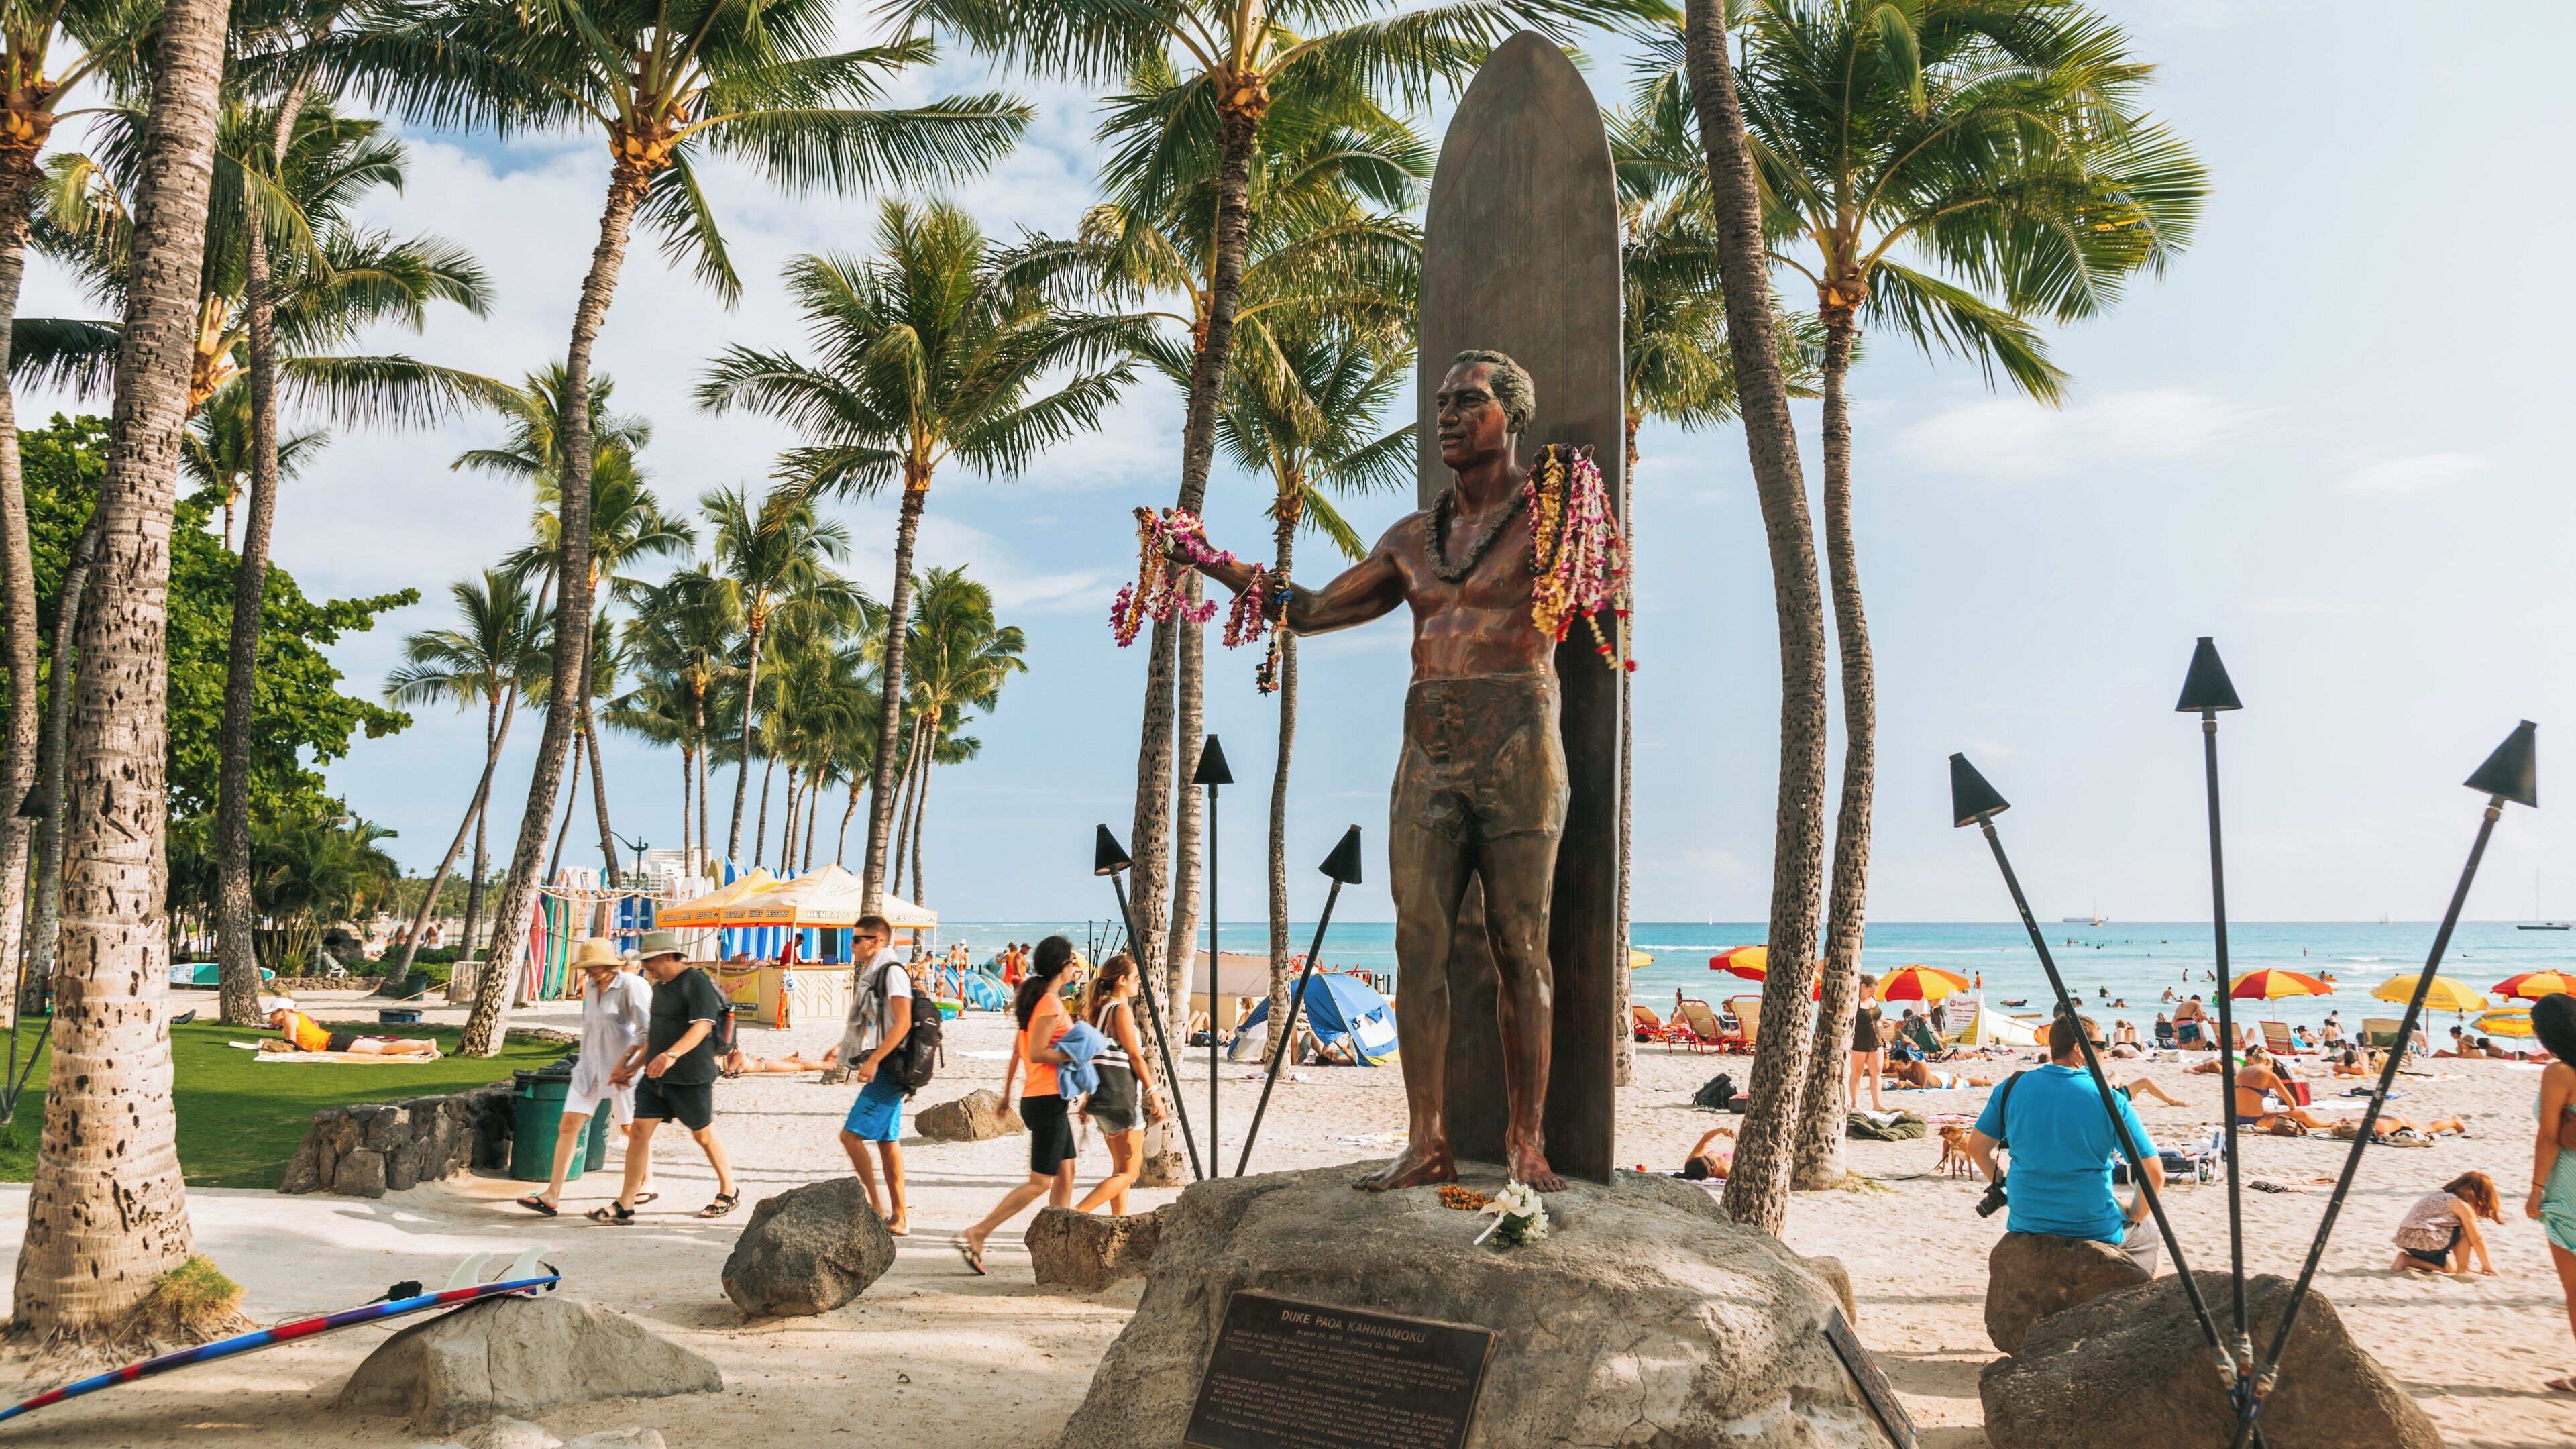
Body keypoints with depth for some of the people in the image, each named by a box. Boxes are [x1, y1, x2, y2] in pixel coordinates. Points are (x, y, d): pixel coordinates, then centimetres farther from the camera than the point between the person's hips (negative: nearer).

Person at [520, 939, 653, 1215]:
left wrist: (625, 1061, -23)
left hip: (620, 1068, -6)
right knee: (568, 1125, -2)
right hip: (589, 1066, 7)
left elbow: (646, 1030, -19)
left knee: (631, 1128, 6)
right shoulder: (591, 986, 7)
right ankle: (552, 1196, 0)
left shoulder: (631, 986, -15)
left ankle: (649, 1185, 25)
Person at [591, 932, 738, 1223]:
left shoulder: (696, 983, -14)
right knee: (639, 1133, -1)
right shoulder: (660, 987, 15)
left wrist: (672, 1054, -40)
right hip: (655, 1078, 8)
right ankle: (624, 1207, 1)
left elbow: (703, 1025, -27)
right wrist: (633, 1067, 21)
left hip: (691, 1078, -8)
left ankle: (729, 1193, 24)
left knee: (704, 1136, 6)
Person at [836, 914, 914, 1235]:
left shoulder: (892, 971, -14)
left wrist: (874, 1060, -26)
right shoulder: (873, 972, 16)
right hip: (882, 1070, 10)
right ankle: (899, 1219, 14)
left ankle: (877, 1205, -4)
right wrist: (843, 1046, 22)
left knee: (850, 1135, -11)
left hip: (886, 1069, -10)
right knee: (887, 1142, 10)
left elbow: (903, 1022, -23)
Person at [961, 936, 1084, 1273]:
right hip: (1047, 1099, -10)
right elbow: (1037, 1053, -23)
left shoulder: (1035, 996, 13)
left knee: (1066, 1172, 14)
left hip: (1041, 1098, 10)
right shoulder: (1050, 1002, -15)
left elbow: (1018, 1051, 18)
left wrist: (1007, 1092, 23)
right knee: (1040, 1182, -7)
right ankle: (975, 1235, -9)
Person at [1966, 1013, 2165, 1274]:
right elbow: (2154, 1175, -10)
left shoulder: (2014, 1087, -3)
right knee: (2146, 1237, 29)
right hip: (2095, 1230, -3)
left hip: (2025, 1225, 3)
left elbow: (1976, 1147, 5)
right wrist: (2134, 1216, 6)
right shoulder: (2109, 1100, -12)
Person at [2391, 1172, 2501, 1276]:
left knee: (2450, 1267, 24)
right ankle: (2462, 1270, 5)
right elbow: (2477, 1239, -1)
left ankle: (2406, 1259, 11)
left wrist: (2461, 1263, 35)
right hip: (2425, 1242, -9)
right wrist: (2487, 1264, 12)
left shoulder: (2442, 1197, 24)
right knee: (2467, 1230, 3)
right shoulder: (2462, 1205, -3)